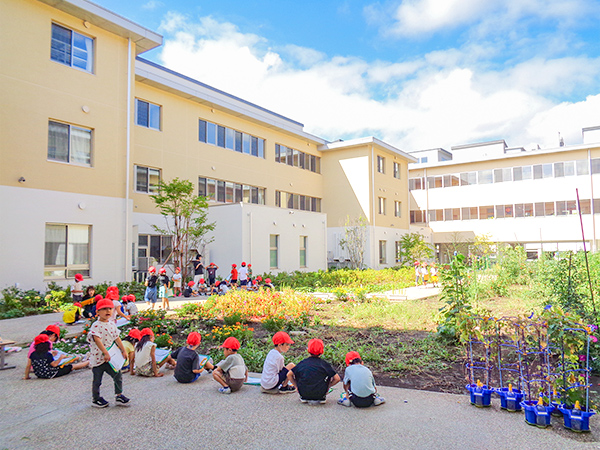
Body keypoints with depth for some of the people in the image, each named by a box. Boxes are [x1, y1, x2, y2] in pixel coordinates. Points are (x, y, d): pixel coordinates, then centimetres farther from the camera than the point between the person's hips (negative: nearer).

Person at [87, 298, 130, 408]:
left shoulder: (112, 324, 6)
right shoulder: (96, 325, -16)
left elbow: (117, 338, 12)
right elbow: (97, 340, -26)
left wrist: (123, 350, 12)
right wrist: (105, 353, -31)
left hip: (111, 357, 6)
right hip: (98, 357, -6)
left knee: (118, 376, 5)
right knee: (97, 380, 10)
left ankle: (119, 396, 18)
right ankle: (95, 399, 27)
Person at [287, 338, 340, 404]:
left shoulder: (302, 363, 4)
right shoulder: (324, 364, 1)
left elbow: (289, 375, 5)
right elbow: (337, 379, 0)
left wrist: (296, 386, 15)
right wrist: (328, 386, 14)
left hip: (303, 393, 1)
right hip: (320, 393, -1)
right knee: (330, 375, 19)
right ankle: (322, 398, 15)